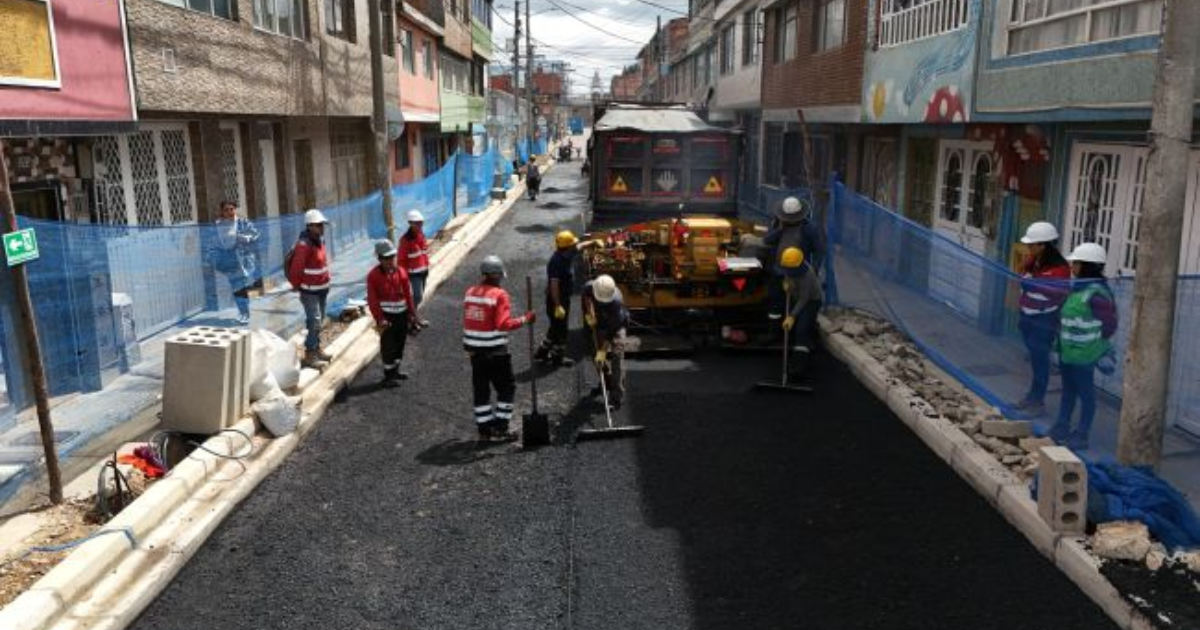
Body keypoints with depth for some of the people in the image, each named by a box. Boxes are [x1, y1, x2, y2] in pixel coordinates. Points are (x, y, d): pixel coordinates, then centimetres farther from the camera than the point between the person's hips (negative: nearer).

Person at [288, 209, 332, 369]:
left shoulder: (319, 241, 7)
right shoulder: (304, 245, -21)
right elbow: (295, 270, -21)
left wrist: (326, 278, 11)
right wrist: (298, 287, -9)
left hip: (322, 288, 9)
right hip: (310, 291, -9)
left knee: (320, 320, 19)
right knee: (315, 321, -11)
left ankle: (316, 349, 33)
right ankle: (309, 355, -4)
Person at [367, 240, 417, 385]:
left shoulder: (401, 271, 1)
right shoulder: (373, 275, -11)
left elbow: (408, 294, 6)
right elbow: (372, 300, -12)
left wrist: (412, 314, 6)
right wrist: (380, 319, -18)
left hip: (402, 313, 5)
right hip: (386, 314, -5)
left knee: (400, 342, 15)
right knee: (388, 345, -1)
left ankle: (395, 370, 31)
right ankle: (388, 375, 10)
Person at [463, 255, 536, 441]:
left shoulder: (470, 292, 6)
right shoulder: (499, 295, -14)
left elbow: (467, 321, 13)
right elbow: (504, 324, -22)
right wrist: (524, 320, -13)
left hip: (474, 351, 7)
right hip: (495, 352, -7)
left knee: (481, 389, 14)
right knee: (506, 388, 5)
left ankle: (484, 429, 19)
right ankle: (499, 429, 3)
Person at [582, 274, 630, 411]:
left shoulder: (617, 301, -40)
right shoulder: (589, 287, -27)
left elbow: (611, 330, -36)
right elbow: (585, 296, 3)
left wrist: (602, 351, -36)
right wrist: (588, 313, -6)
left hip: (616, 325, -5)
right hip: (598, 323, 5)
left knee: (616, 356, -16)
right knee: (598, 355, 11)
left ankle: (616, 397, -14)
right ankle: (606, 383, 36)